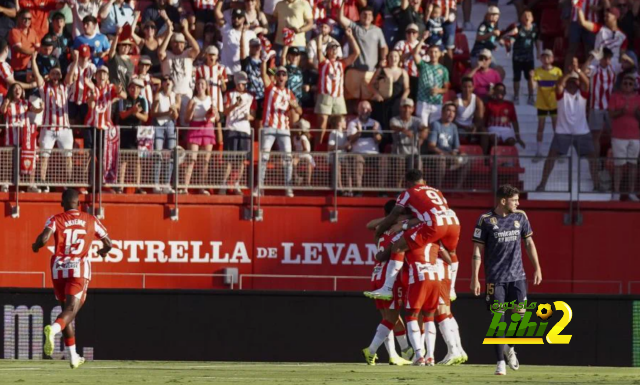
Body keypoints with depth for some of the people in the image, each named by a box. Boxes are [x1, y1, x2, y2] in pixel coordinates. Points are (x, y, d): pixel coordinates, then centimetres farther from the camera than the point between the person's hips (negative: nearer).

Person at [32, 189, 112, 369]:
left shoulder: (55, 220, 2)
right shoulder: (91, 221, 8)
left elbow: (44, 238, -15)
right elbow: (108, 243, 12)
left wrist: (36, 246, 6)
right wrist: (103, 251, 34)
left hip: (59, 269, 2)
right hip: (80, 270, -2)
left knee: (67, 309, 16)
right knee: (70, 311, -10)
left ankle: (73, 356, 18)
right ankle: (53, 329, -45)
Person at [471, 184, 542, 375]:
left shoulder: (520, 217, 4)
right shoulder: (485, 220, -7)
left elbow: (529, 243, 13)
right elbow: (477, 250, -5)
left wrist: (537, 268, 9)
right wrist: (475, 278, -9)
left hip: (517, 276, 3)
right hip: (495, 278, -3)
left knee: (521, 315, -1)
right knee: (498, 318, -4)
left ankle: (509, 348, 26)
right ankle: (501, 362, 1)